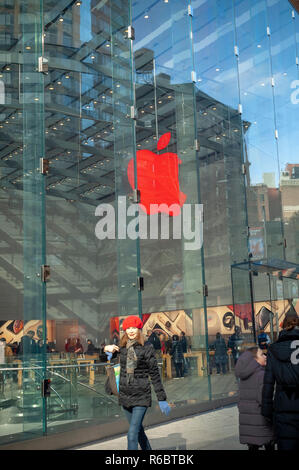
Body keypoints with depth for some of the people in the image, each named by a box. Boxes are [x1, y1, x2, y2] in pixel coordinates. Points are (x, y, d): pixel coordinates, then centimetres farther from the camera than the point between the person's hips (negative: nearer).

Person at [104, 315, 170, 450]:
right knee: (138, 430, 18)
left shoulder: (147, 347, -8)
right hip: (125, 394, 5)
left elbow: (154, 374, -6)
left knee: (133, 433, -11)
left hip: (141, 396, -5)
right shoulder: (121, 347, 3)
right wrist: (107, 348, -6)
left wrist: (162, 399, -5)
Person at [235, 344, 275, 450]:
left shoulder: (243, 377, 8)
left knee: (252, 447, 14)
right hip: (260, 420, -7)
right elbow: (263, 399, -20)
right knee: (269, 446, 7)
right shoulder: (261, 375, -16)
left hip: (246, 420, 7)